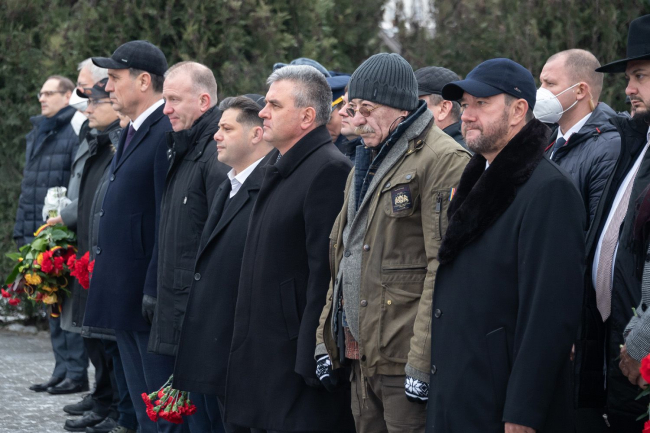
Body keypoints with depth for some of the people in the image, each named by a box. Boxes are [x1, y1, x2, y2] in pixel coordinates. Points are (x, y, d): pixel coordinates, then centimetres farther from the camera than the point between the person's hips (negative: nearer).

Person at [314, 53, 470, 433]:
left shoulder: (443, 161, -11)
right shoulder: (366, 163, 20)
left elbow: (443, 269, -17)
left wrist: (423, 361, -21)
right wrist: (325, 341, 17)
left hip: (405, 359, -9)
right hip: (361, 355, 9)